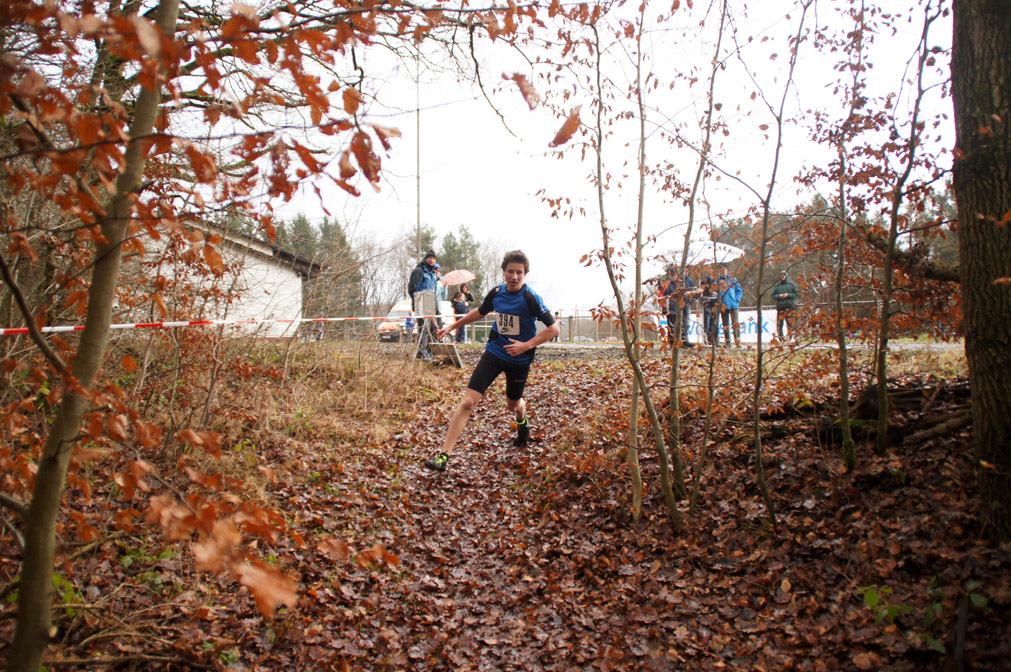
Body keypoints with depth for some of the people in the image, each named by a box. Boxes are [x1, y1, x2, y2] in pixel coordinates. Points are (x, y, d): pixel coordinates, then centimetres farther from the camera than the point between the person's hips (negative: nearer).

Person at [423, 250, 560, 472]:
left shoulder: (530, 298, -17)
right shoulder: (496, 293, -3)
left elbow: (553, 329, -15)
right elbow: (480, 312, 19)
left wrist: (526, 346, -23)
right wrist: (452, 326, 23)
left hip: (519, 359, -3)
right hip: (494, 353, 3)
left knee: (513, 405, 17)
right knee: (468, 401, -10)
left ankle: (522, 422, 59)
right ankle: (444, 456, -10)